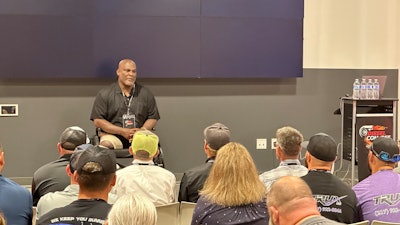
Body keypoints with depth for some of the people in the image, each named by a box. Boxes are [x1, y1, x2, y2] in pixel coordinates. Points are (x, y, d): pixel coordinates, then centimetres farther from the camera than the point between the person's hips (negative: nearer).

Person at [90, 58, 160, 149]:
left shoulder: (146, 94, 14)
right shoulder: (104, 94, 6)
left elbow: (153, 118, 15)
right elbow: (97, 121, 0)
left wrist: (142, 130, -8)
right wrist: (122, 131, -9)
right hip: (113, 135, -2)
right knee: (106, 145, -36)